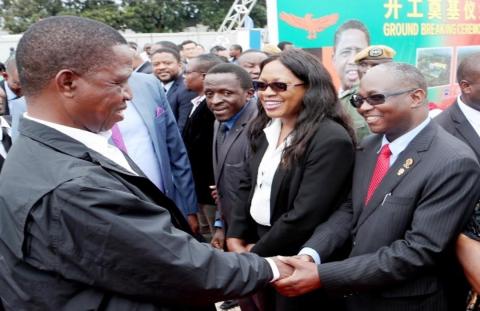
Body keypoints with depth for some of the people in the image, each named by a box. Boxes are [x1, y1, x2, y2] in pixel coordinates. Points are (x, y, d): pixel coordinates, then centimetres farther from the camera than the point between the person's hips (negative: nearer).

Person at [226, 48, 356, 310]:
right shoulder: (265, 128, 1)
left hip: (297, 264, -7)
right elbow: (247, 185, 7)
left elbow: (304, 216, -25)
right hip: (258, 251, 7)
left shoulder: (331, 139, -23)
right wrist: (235, 237, -3)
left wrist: (257, 252, -14)